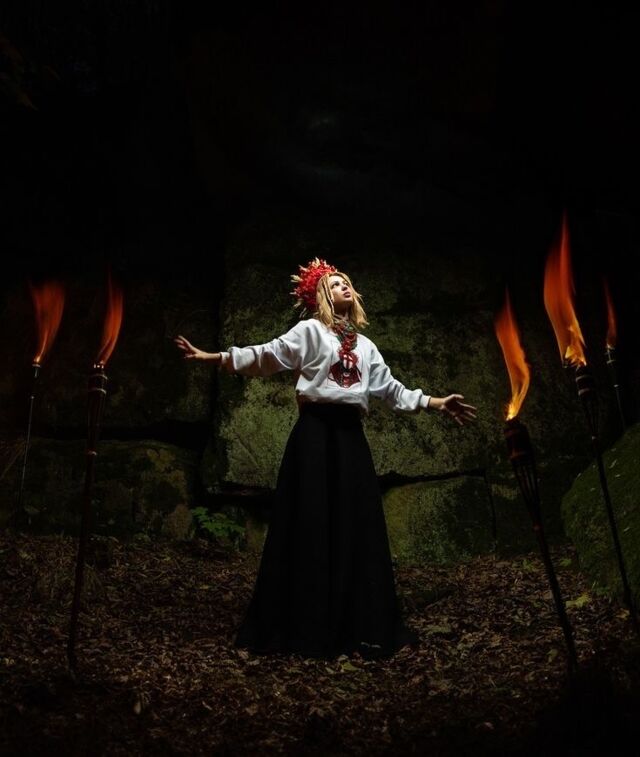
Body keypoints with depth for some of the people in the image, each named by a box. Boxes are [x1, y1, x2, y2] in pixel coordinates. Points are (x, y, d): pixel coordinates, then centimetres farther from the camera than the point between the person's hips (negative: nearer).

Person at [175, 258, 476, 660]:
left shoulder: (365, 345, 20)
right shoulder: (310, 331, 3)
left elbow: (392, 388, 22)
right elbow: (265, 356, -3)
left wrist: (437, 403, 20)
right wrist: (212, 357, -11)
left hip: (351, 437, 6)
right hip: (316, 434, -5)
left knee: (356, 528, 6)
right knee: (312, 526, -4)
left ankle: (358, 626, 16)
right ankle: (307, 627, 7)